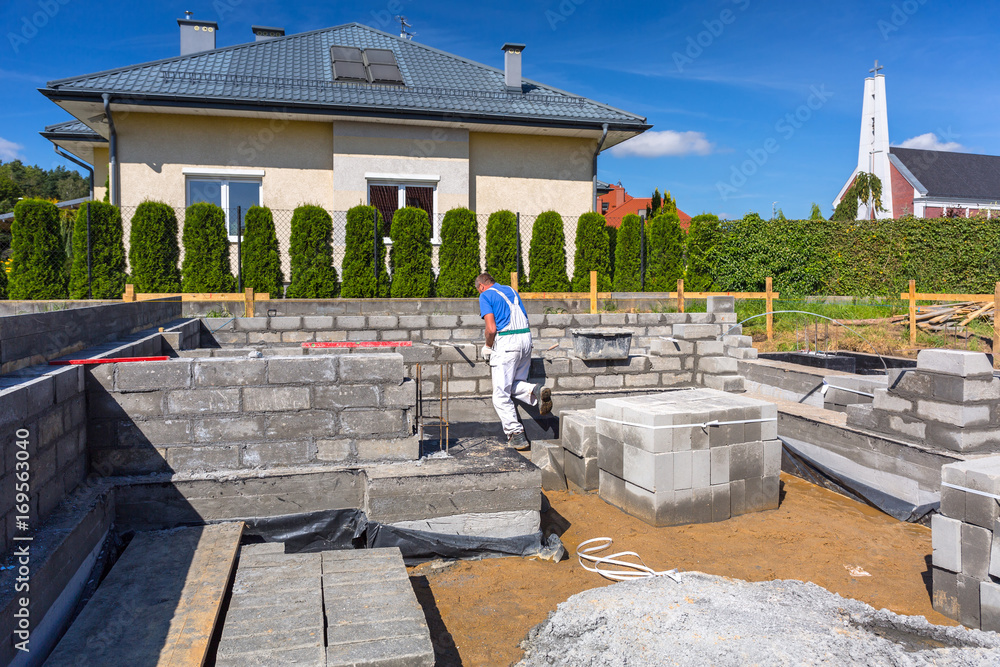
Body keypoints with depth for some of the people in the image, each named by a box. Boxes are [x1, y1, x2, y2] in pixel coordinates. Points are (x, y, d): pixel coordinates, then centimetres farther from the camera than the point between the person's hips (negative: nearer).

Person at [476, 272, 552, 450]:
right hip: (526, 337, 7)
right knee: (515, 384, 19)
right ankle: (537, 391, -11)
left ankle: (516, 435, -4)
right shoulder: (511, 290, 22)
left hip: (506, 342, -7)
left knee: (501, 393, -1)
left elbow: (491, 329, -12)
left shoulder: (485, 296, 0)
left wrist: (488, 347, 7)